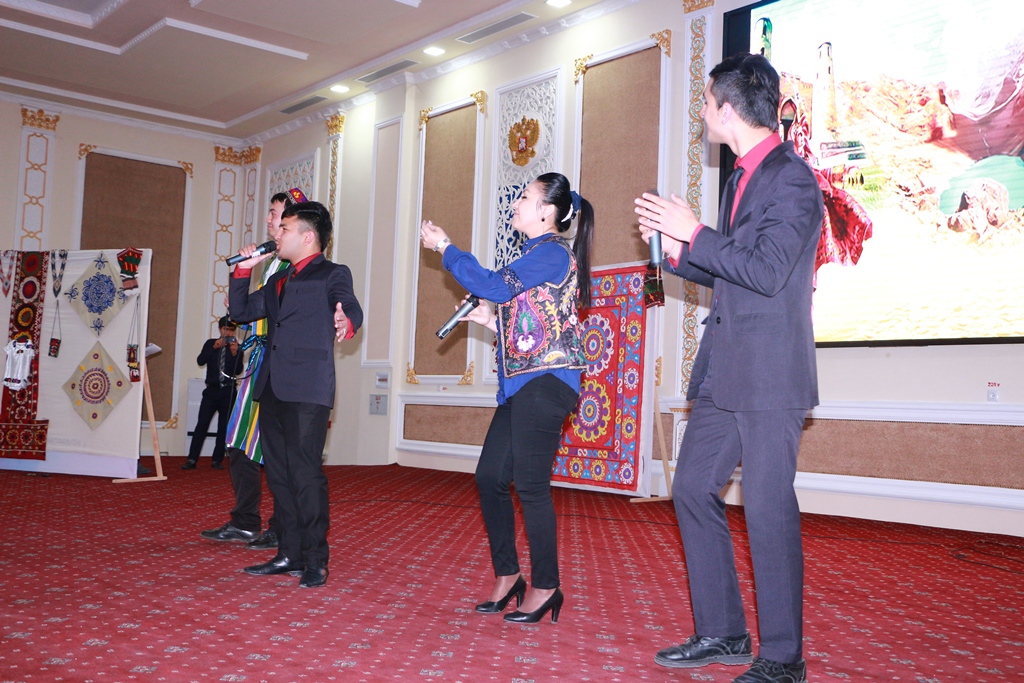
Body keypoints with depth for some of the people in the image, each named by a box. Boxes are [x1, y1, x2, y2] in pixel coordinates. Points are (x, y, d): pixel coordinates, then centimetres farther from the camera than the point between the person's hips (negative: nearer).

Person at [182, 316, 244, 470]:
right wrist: (214, 347, -18)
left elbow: (238, 370, -5)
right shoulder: (211, 344, 9)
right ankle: (192, 459, -5)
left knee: (224, 427, 3)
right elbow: (200, 361, -5)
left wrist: (234, 353, -20)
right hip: (212, 390, 0)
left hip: (228, 392, 0)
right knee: (201, 424, -7)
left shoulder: (237, 347, 5)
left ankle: (217, 460, 11)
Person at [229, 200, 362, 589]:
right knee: (279, 475, 10)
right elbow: (242, 312, 26)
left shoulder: (332, 274, 0)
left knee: (306, 473, -9)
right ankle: (289, 555, 20)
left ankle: (315, 561, -2)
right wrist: (243, 269, 15)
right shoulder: (278, 282, 24)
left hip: (307, 389, -8)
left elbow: (350, 307, -19)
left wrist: (346, 322, -43)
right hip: (273, 389, 8)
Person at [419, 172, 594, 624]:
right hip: (521, 383, 10)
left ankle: (545, 587, 5)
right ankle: (507, 575, 20)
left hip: (546, 381, -10)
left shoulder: (553, 252, -8)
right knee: (490, 476, 8)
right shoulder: (537, 255, 21)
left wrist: (444, 248, -5)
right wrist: (491, 320, 9)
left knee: (530, 483, -7)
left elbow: (494, 286, -15)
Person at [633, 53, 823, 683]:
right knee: (694, 488, 10)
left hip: (769, 375, -9)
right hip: (725, 371, 10)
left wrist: (695, 233, -15)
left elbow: (768, 270, -22)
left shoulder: (791, 178, -11)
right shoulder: (743, 177, 17)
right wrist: (678, 250, 9)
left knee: (768, 508, -4)